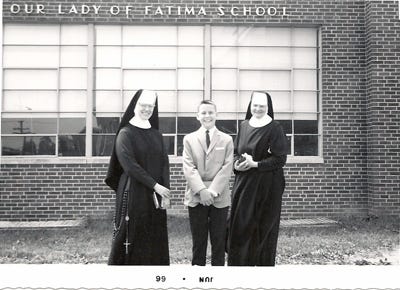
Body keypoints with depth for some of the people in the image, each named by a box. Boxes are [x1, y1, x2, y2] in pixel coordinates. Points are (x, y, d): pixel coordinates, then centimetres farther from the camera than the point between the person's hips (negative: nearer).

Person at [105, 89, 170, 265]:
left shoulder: (156, 135, 14)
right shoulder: (126, 133, -3)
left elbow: (164, 163, 7)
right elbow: (129, 164, -14)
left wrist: (166, 188, -7)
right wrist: (155, 185, -17)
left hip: (155, 195, 5)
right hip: (133, 194, -5)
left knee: (155, 239, 6)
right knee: (131, 238, -2)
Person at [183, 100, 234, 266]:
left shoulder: (227, 140, 8)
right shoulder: (189, 139, 9)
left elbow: (227, 168, -1)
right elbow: (188, 167, -1)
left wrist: (213, 191, -13)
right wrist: (201, 190, -15)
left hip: (219, 197, 0)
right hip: (196, 197, 0)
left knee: (219, 241, 4)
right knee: (198, 241, 6)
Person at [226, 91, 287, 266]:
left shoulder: (274, 129, -7)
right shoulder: (244, 126, 9)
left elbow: (280, 159, -11)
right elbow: (236, 152, 16)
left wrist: (255, 164, -19)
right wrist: (237, 164, -5)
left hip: (266, 185, -4)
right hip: (243, 183, 5)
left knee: (264, 227, 4)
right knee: (240, 226, 5)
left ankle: (264, 263, 17)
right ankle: (239, 262, 17)